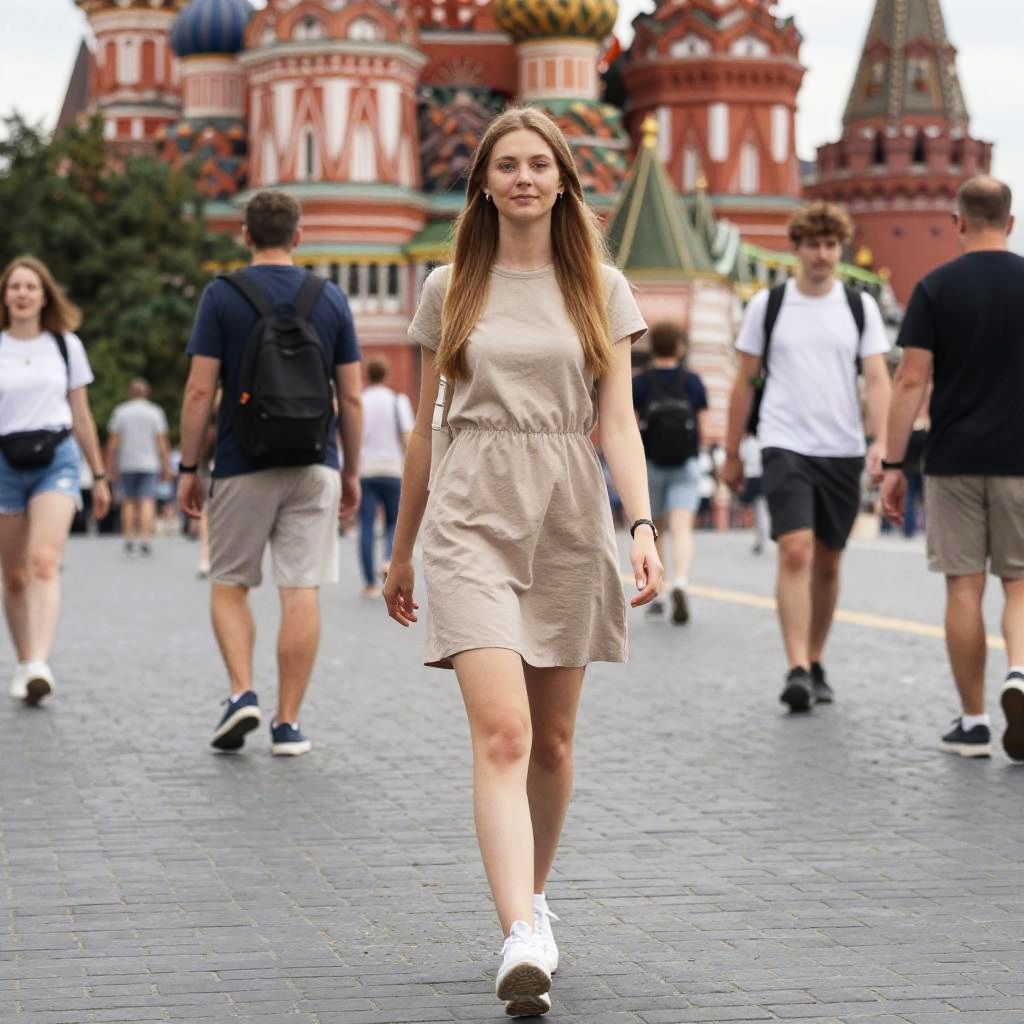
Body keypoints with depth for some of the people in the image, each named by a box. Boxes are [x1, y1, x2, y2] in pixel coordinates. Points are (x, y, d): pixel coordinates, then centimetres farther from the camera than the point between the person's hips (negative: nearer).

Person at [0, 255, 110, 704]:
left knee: (44, 562, -19)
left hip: (57, 460, -1)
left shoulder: (66, 345, 10)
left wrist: (99, 477, 16)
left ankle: (40, 666, -29)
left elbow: (81, 416, 15)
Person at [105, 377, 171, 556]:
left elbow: (113, 443, 2)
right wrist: (166, 467, 5)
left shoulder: (120, 412, 4)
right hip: (149, 464, -1)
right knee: (147, 502, -4)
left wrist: (110, 467, 6)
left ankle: (129, 540, 8)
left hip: (126, 465, 1)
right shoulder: (155, 412, 2)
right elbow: (162, 442, 0)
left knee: (128, 502, 10)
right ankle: (145, 539, -15)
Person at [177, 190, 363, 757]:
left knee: (229, 584, 13)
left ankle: (242, 692, -4)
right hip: (314, 467, 1)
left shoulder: (222, 296, -3)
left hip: (242, 467, -1)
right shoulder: (331, 298, 4)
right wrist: (352, 471, 13)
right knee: (301, 592, 1)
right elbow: (352, 397, 4)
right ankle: (287, 723, 2)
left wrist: (187, 468, 1)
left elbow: (199, 391, -7)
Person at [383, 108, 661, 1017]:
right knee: (502, 731, -16)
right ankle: (523, 942, -24)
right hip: (472, 518, -2)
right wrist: (402, 551, 16)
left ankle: (533, 897, 33)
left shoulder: (600, 290, 8)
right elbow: (426, 427, 13)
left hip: (568, 520, 2)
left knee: (553, 738, 11)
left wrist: (643, 524, -13)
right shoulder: (451, 290, 8)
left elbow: (618, 421, 2)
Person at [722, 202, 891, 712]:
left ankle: (816, 664, 24)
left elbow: (877, 379, 1)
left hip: (843, 451, 2)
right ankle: (797, 669, -20)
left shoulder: (861, 307, 6)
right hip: (785, 446, -2)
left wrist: (880, 442, -14)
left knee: (828, 563, 10)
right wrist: (732, 454, 9)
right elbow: (745, 382, 9)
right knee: (795, 552, -17)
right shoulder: (767, 305, 3)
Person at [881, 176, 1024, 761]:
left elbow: (912, 380, -6)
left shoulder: (936, 289, -2)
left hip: (954, 460, 0)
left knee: (965, 587, 6)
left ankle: (973, 722, 9)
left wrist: (893, 465, -2)